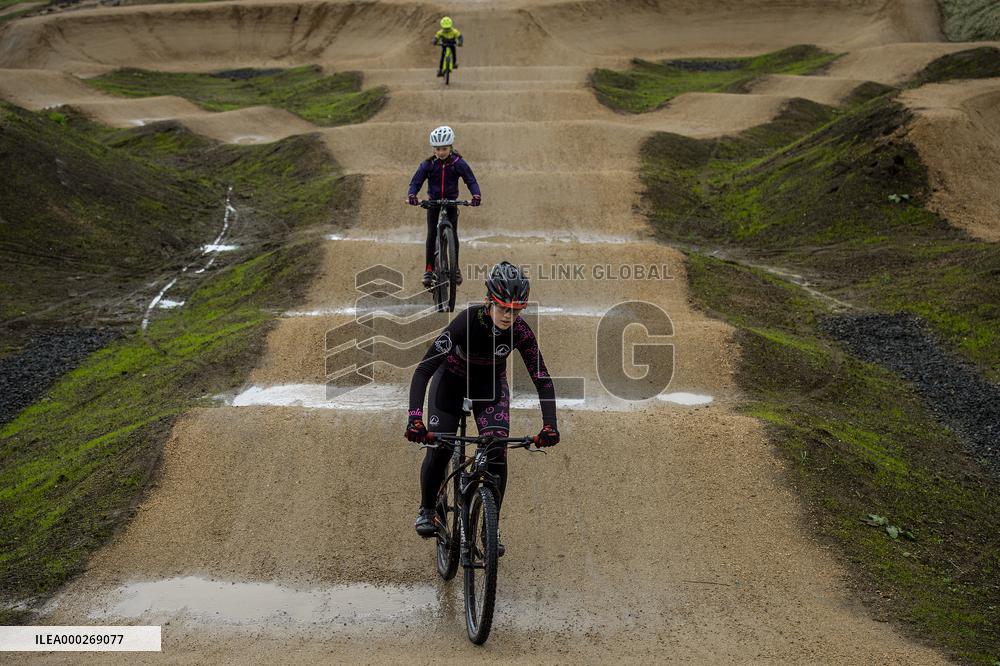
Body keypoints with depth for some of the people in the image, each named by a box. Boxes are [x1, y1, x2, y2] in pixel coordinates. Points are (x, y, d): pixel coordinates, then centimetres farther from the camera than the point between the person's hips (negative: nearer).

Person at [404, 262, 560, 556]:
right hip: (452, 379, -2)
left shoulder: (520, 331, -29)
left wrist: (550, 425, -38)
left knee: (497, 453, -15)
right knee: (439, 451, -11)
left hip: (491, 384, 2)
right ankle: (427, 510, 17)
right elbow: (423, 370, -38)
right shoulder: (467, 321, -36)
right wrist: (414, 417, -49)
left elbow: (542, 379, -24)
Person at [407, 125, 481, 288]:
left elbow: (471, 181, -14)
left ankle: (455, 267, 8)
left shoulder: (458, 163, -12)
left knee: (453, 234, -5)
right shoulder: (428, 164, -10)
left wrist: (476, 195, -33)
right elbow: (416, 181, -14)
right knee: (431, 235, -8)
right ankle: (429, 269, -5)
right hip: (433, 202, 0)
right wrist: (411, 195, -35)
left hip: (451, 202, 0)